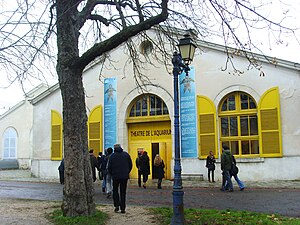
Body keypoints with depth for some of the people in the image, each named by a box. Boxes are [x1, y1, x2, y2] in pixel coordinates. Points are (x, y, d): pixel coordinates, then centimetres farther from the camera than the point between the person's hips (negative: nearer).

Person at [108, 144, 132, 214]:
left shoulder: (112, 156, -4)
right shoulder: (126, 154, 4)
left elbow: (109, 167, -4)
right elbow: (130, 165, 8)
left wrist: (112, 174, 12)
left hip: (115, 176, -2)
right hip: (125, 176, 2)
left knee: (115, 190, 15)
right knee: (123, 192, 9)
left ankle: (117, 205, 1)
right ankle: (123, 208, 7)